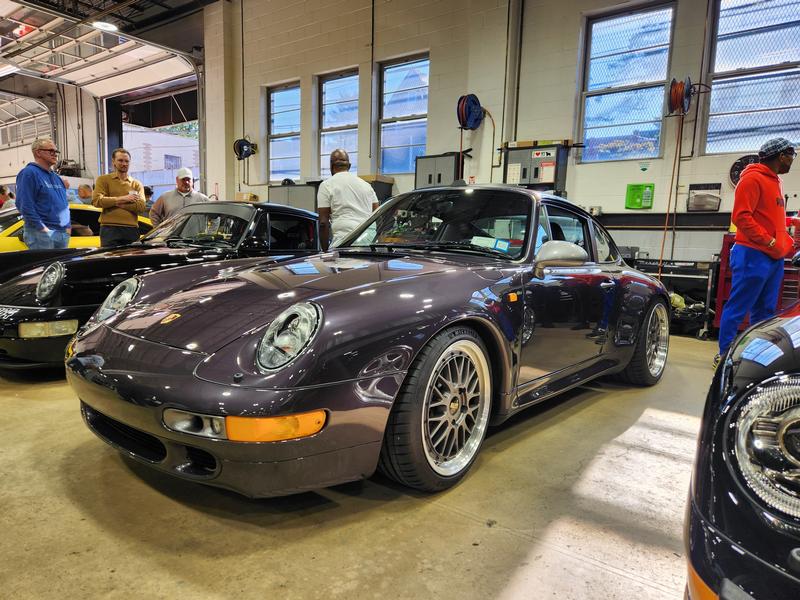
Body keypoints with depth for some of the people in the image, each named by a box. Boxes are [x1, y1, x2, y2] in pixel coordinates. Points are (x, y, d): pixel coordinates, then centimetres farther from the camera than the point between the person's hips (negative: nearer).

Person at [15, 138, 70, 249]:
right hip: (41, 233, -8)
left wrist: (67, 226, 10)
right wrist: (42, 228, -18)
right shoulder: (29, 173, -7)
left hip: (63, 233, 8)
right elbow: (25, 206, -15)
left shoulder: (56, 176, 19)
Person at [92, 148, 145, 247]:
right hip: (110, 229, -2)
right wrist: (123, 198, -6)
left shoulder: (137, 184, 16)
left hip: (132, 229, 2)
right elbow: (97, 201, -4)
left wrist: (114, 202, -6)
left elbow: (141, 206, 0)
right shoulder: (103, 180, 12)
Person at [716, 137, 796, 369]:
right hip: (753, 256, -9)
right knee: (737, 309, -5)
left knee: (765, 312, 11)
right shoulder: (753, 178, -8)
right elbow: (741, 216, -17)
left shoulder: (774, 181, 20)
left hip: (774, 258, 9)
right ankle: (724, 355, 2)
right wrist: (769, 242, -17)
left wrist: (786, 242, 14)